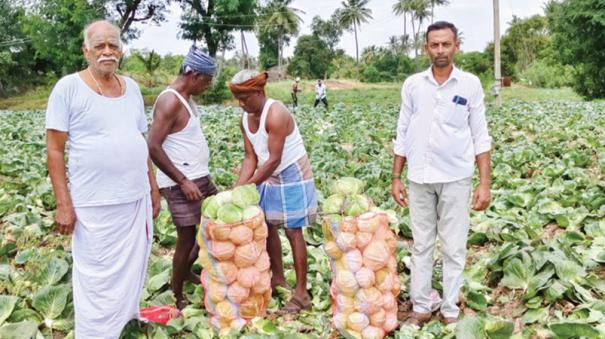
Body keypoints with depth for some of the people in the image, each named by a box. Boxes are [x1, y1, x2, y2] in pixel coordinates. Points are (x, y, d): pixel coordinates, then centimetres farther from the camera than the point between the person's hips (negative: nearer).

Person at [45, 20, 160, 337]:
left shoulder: (131, 87, 9)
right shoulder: (69, 87, -7)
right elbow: (55, 149, -8)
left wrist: (153, 188, 15)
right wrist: (63, 204, -13)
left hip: (136, 199, 5)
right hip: (95, 205, -5)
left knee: (131, 272, 17)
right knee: (98, 281, 3)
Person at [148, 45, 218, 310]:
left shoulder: (186, 99, 11)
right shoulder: (170, 101, -19)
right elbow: (153, 147, -23)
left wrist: (196, 177, 18)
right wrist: (183, 181, -22)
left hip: (200, 178, 10)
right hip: (180, 184, -10)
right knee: (187, 239, 0)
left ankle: (186, 271, 36)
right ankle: (177, 297, 17)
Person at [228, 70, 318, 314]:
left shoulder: (275, 115, -25)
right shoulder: (246, 118, -1)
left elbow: (274, 159, -27)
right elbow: (250, 157, 0)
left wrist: (248, 186, -25)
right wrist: (238, 188, -11)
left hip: (292, 175, -8)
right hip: (270, 176, 8)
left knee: (293, 232, -6)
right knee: (267, 226, 14)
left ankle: (301, 294, 2)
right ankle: (278, 278, 32)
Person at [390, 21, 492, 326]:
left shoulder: (470, 84, -2)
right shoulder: (412, 84, 3)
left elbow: (480, 136, 0)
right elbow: (403, 135, 8)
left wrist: (485, 182, -5)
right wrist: (396, 178, 5)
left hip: (455, 178, -2)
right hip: (419, 178, 2)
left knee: (454, 249, 6)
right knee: (421, 246, 11)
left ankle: (450, 310, 19)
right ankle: (421, 307, 23)